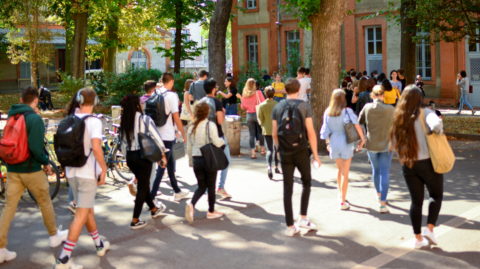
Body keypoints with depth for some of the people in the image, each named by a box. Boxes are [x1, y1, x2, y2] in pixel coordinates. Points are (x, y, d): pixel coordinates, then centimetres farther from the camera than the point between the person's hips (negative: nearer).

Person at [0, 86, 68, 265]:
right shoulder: (34, 119, -15)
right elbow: (35, 147, -23)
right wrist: (46, 162, -8)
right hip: (31, 170, -6)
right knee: (45, 203, 14)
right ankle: (55, 236, 31)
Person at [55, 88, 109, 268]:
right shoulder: (94, 122, -15)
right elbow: (96, 148, -26)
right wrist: (104, 168, -14)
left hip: (72, 172, 7)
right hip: (88, 174, -7)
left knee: (88, 209, 21)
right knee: (81, 215, -2)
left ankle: (100, 245, 37)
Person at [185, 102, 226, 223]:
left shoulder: (191, 127, 4)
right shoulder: (210, 125, -12)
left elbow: (189, 147, 9)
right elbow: (217, 142, -18)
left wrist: (190, 161, 19)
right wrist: (222, 141, 4)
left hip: (196, 159, 4)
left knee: (201, 186, 15)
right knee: (211, 186, 10)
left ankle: (191, 204, -9)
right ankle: (211, 211, 20)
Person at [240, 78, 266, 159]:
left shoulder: (244, 95, 0)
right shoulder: (258, 93, -9)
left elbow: (243, 107, 8)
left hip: (249, 115, 2)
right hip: (258, 114, -2)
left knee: (252, 134, 3)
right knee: (260, 132, 15)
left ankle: (253, 152, -4)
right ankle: (262, 149, 25)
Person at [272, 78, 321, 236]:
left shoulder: (277, 108, 4)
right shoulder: (305, 106, -6)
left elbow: (274, 134, 6)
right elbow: (311, 133, -9)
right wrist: (315, 155, -3)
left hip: (285, 153, 3)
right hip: (301, 151, -3)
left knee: (287, 188, 6)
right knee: (306, 183, 17)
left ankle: (290, 226, 9)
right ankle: (303, 218, 11)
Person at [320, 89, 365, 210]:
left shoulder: (327, 113, -2)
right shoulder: (347, 111, -11)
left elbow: (326, 130, 3)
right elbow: (357, 126, -14)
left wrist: (328, 143, 16)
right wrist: (362, 140, -3)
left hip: (333, 143, 4)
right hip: (346, 143, -4)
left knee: (340, 169, 25)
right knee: (345, 173, 3)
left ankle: (341, 193, 38)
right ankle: (343, 202, 5)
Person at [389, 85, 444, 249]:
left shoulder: (398, 118, 3)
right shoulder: (425, 113, -11)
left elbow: (395, 145, 6)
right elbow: (436, 124, -32)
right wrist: (439, 131, -12)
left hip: (407, 165, 4)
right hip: (428, 163, -4)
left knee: (416, 200, 12)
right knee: (436, 195, 17)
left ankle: (418, 238, 17)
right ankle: (429, 229, 2)